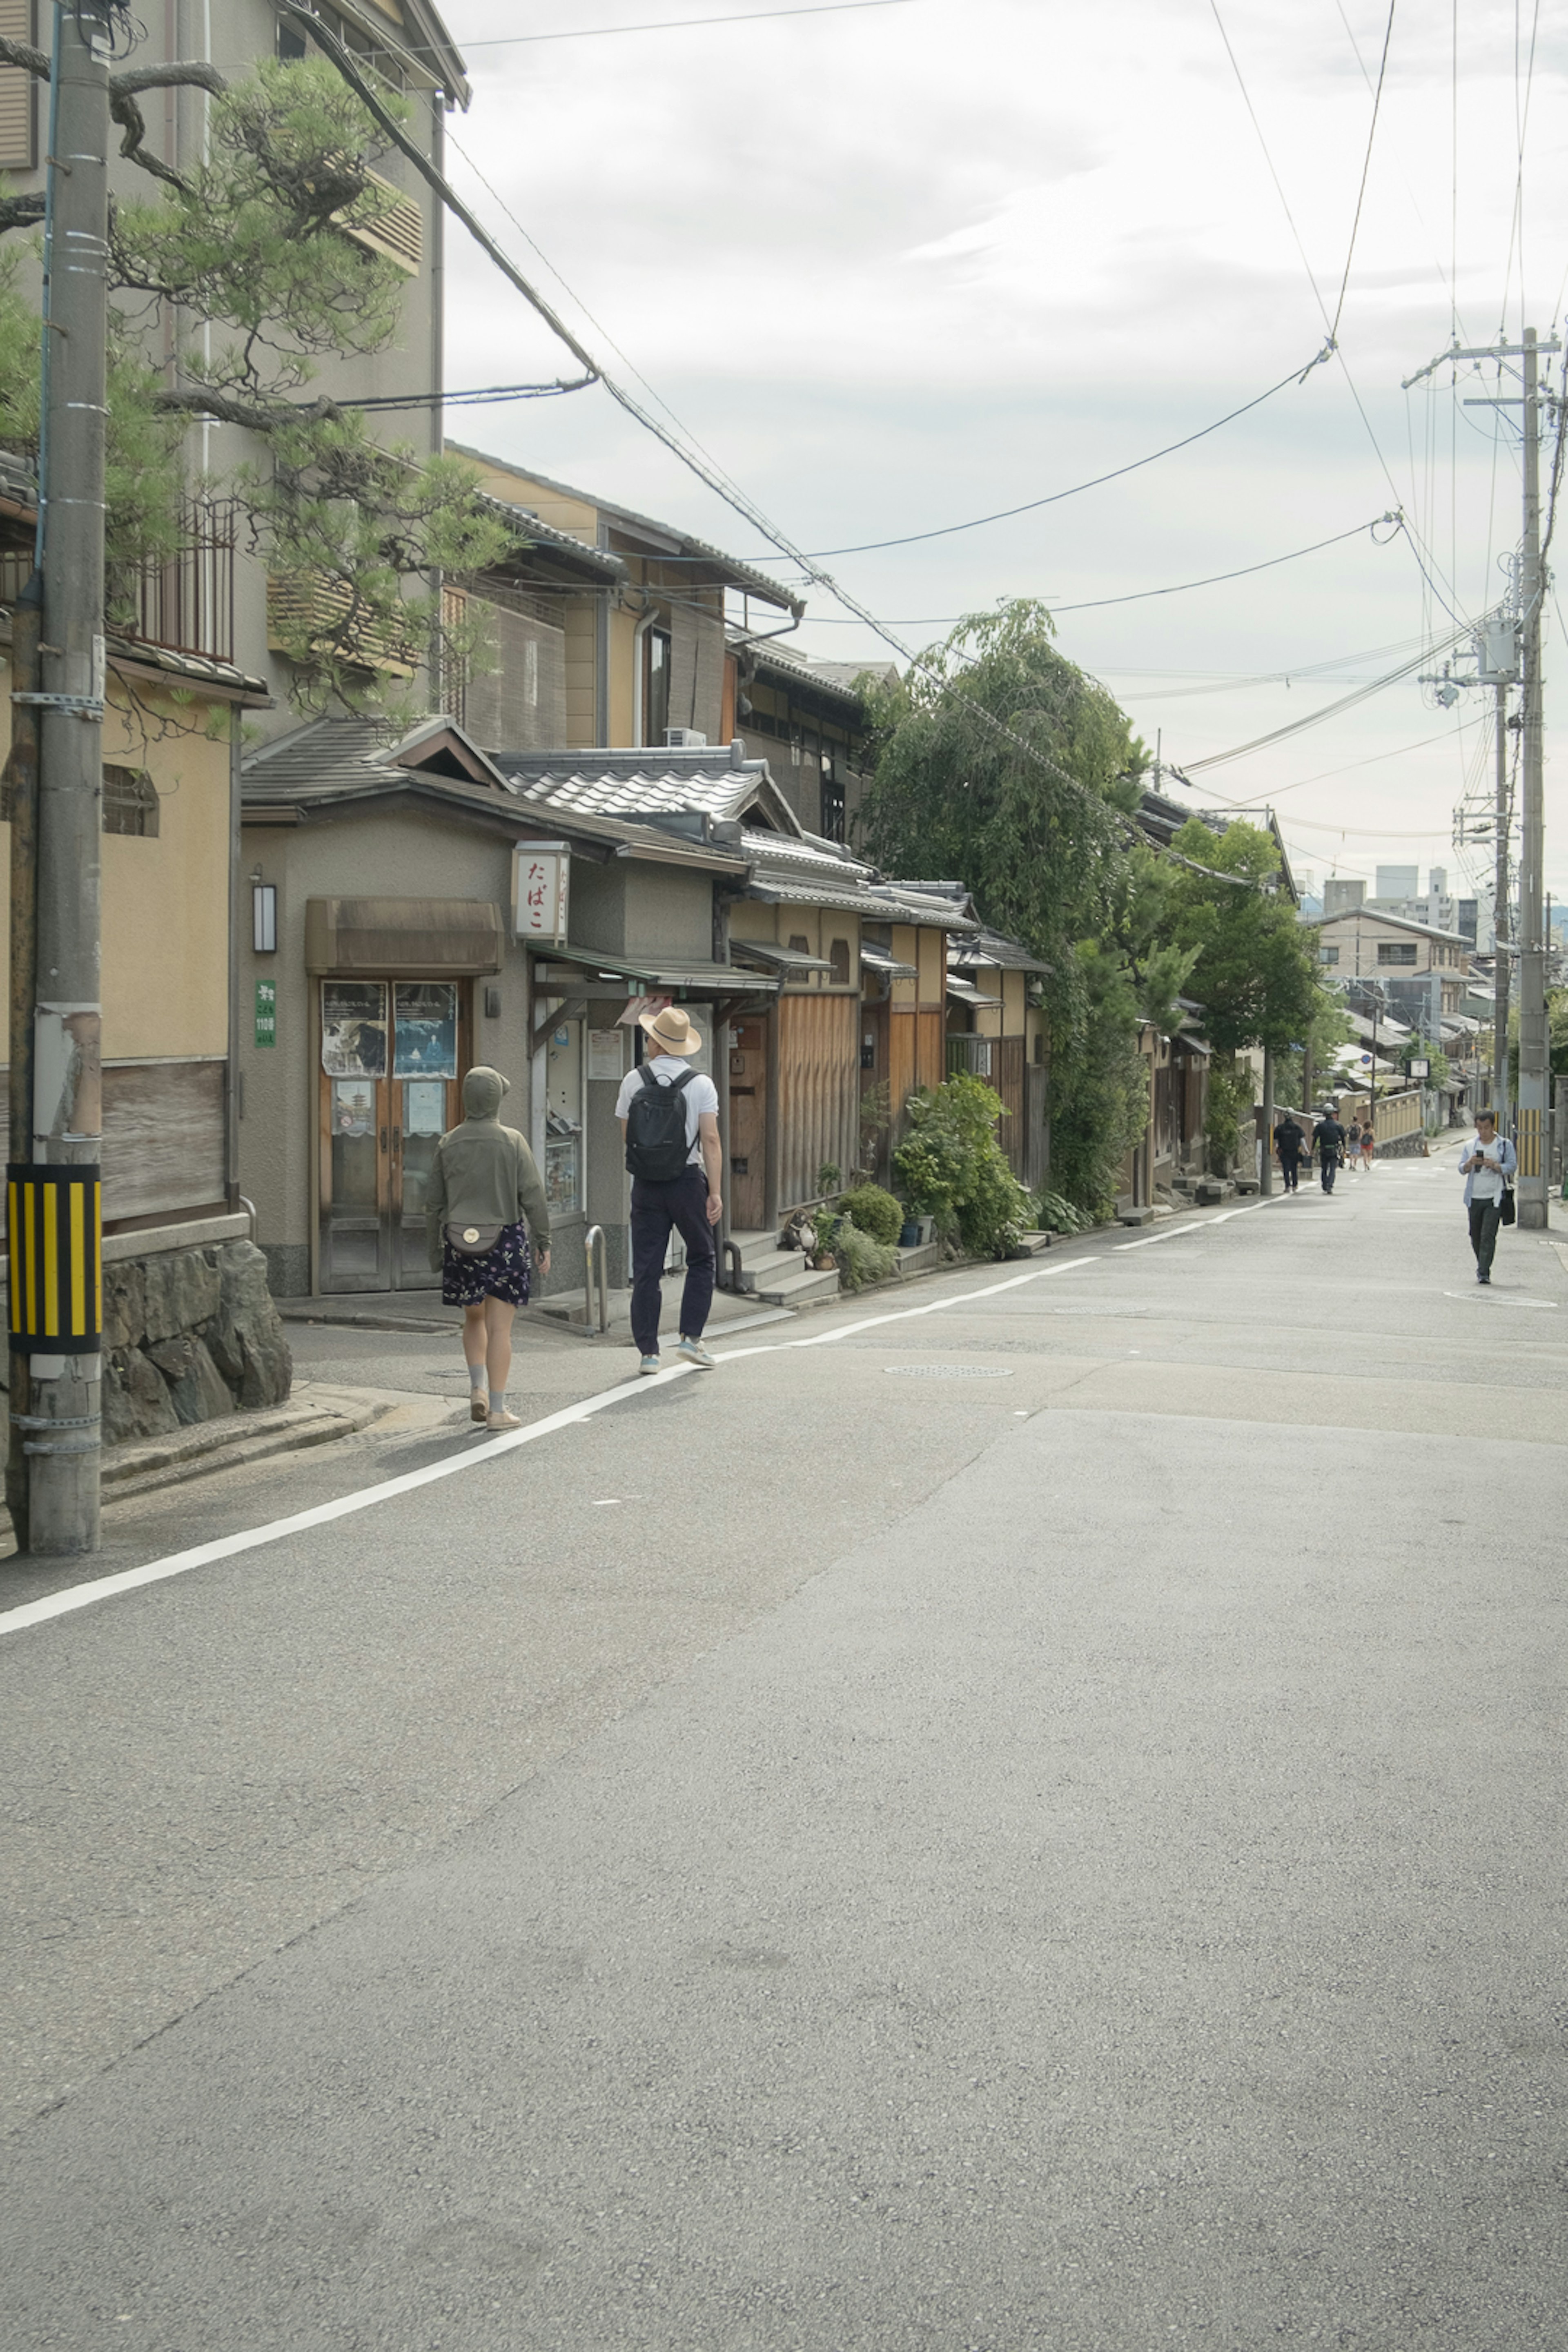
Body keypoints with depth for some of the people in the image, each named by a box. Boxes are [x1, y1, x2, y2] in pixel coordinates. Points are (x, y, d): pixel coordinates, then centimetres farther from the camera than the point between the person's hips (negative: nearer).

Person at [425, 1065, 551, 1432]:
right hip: (505, 1241, -2)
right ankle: (497, 1409, -1)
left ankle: (478, 1386, 4)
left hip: (461, 1242, 3)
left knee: (474, 1320, 21)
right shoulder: (512, 1142, -6)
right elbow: (533, 1196, -8)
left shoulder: (448, 1145, 1)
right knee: (499, 1328, 0)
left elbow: (434, 1204, 4)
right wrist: (544, 1243, -1)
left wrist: (435, 1254, 13)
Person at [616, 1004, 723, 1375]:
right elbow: (710, 1140, -10)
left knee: (646, 1269, 4)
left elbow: (626, 1136, 9)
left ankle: (648, 1351, 3)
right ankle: (691, 1336, 4)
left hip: (646, 1186, 2)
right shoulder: (700, 1084, -4)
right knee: (700, 1260, 14)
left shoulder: (633, 1081, 1)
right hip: (688, 1180, -1)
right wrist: (715, 1192, -8)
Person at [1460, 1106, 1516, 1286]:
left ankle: (1484, 1273, -12)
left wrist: (1495, 1166, -20)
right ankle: (1483, 1266, 28)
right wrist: (1470, 1163, -16)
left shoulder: (1504, 1145, 2)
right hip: (1474, 1198, 3)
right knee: (1475, 1236, 9)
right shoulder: (1470, 1145, 10)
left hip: (1494, 1198, -3)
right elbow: (1462, 1169, 7)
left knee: (1488, 1236, -11)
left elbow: (1512, 1166, -3)